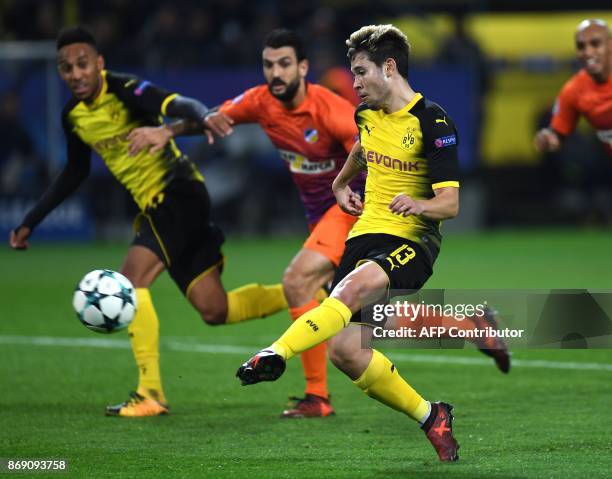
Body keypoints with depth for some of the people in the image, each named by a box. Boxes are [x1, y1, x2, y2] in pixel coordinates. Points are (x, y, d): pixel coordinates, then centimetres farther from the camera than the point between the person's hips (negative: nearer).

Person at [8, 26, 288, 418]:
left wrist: (204, 117, -56)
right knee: (214, 311, 4)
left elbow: (177, 105, -33)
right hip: (154, 206, 8)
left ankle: (151, 394, -17)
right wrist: (30, 222, 25)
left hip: (178, 192, -8)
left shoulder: (125, 90, -15)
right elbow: (75, 173, 25)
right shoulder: (73, 116, 9)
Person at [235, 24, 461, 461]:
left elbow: (450, 203, -16)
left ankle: (277, 354, -54)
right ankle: (430, 417, 9)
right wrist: (342, 183, 33)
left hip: (411, 242, -7)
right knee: (345, 351, -8)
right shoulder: (367, 114, 11)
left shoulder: (433, 122, -10)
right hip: (365, 234, 7)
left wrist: (419, 205, -35)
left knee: (355, 286, -39)